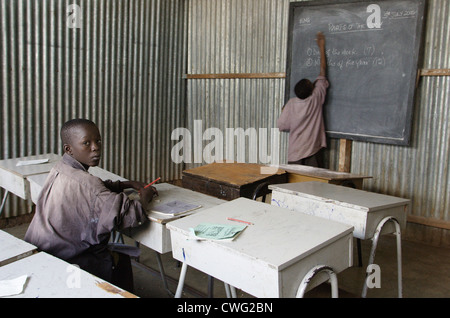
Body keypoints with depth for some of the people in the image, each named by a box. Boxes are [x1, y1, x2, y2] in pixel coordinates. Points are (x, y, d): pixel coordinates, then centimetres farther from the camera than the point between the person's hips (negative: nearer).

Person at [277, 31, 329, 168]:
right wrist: (321, 48, 13)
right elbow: (322, 72, 3)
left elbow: (281, 125, 1)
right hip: (313, 151, -1)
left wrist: (284, 111, 20)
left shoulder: (291, 104, -4)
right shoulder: (316, 98, -6)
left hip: (294, 154, 2)